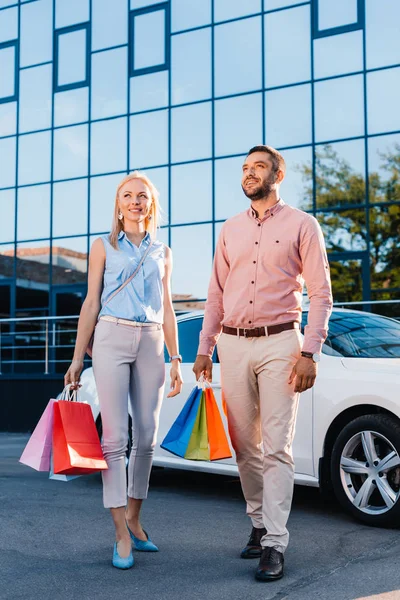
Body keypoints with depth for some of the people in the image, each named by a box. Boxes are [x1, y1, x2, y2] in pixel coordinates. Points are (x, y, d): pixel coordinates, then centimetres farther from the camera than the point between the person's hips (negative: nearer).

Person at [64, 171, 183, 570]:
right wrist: (78, 358, -1)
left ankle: (133, 518, 20)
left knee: (146, 437, 3)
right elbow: (91, 303, 5)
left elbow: (166, 309, 16)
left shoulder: (162, 252, 16)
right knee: (115, 437, -7)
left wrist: (176, 359, 10)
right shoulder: (104, 246, 8)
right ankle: (122, 535, -3)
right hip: (112, 338, -3)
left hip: (151, 343, 3)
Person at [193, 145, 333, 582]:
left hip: (279, 343, -4)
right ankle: (260, 525, 22)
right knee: (245, 445, 8)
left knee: (276, 448, -7)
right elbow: (216, 293, 16)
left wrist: (309, 353, -12)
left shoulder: (301, 225, 2)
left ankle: (274, 545, -4)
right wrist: (204, 348, 9)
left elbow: (321, 294, -3)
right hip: (233, 345, 5)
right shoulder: (230, 230, 15)